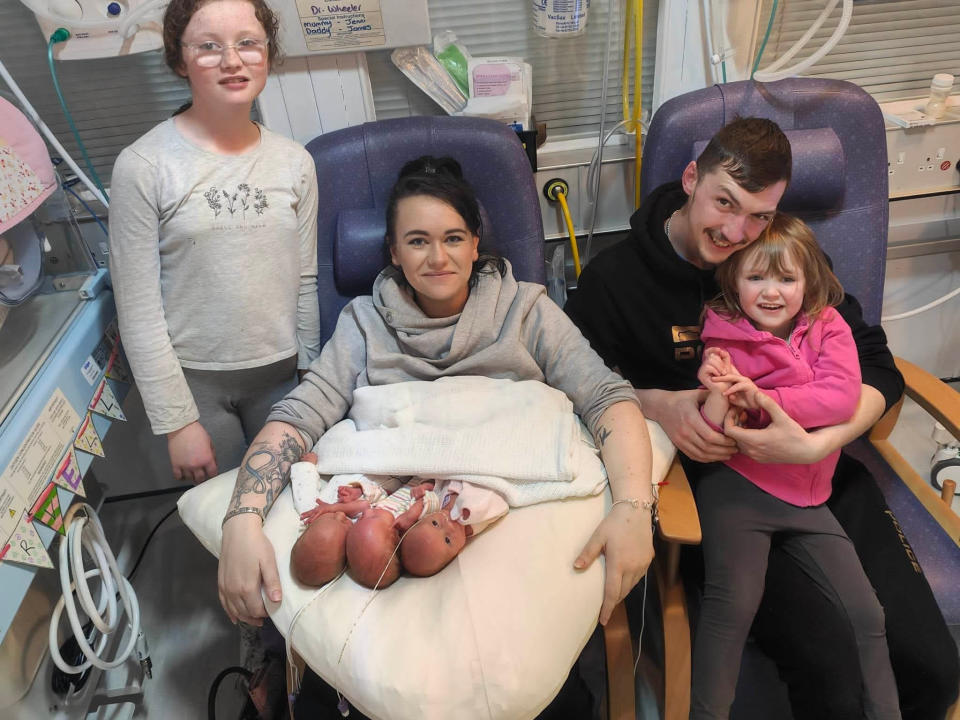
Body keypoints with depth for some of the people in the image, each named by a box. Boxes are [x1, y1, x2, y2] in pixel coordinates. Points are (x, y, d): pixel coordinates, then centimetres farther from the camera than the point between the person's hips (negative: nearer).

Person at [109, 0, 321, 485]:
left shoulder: (295, 162, 0)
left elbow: (305, 282, 5)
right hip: (194, 379, -3)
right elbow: (138, 311, -10)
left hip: (280, 372, 3)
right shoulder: (142, 166, -11)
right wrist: (176, 421, -10)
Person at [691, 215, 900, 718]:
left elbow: (842, 396, -13)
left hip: (807, 496, 4)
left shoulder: (828, 326, 4)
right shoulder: (724, 336, -3)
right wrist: (717, 393, -28)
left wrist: (764, 401, -22)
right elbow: (710, 436, -6)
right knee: (733, 600, -19)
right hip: (737, 488, -3)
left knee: (865, 613, 7)